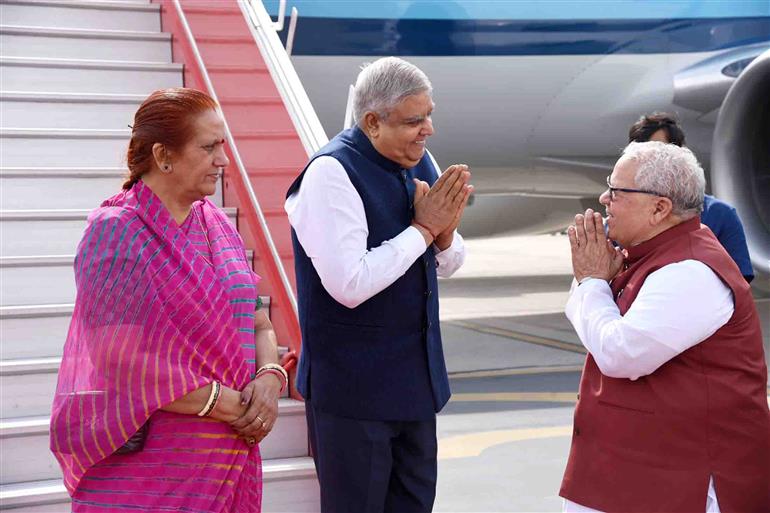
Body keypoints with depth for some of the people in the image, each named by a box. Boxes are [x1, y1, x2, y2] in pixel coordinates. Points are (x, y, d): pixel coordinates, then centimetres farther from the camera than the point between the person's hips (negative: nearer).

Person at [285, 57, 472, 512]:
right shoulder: (332, 173, -19)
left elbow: (446, 265, 13)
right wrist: (423, 227, -19)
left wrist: (445, 231, -11)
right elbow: (349, 285, -26)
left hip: (417, 373, 7)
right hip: (354, 384, -7)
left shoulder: (420, 162, 4)